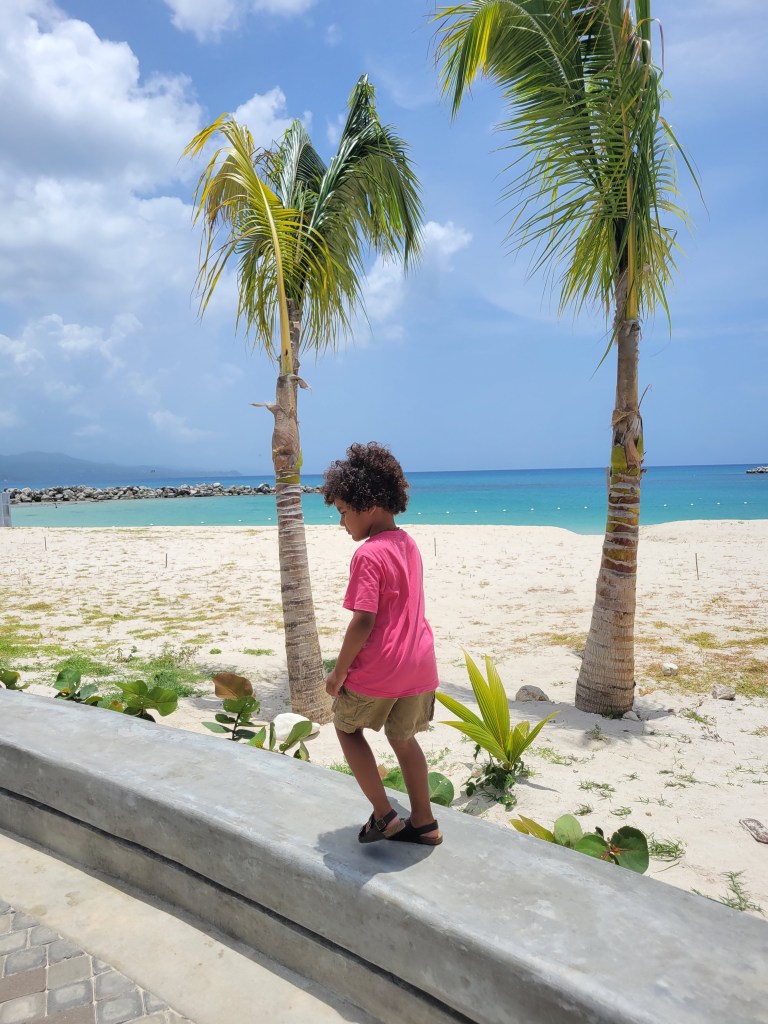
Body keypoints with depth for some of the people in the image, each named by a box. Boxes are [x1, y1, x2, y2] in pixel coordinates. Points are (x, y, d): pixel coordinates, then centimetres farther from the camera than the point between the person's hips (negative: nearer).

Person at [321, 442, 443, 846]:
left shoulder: (368, 555, -18)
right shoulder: (408, 544, 7)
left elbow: (363, 621, -23)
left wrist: (339, 671, -10)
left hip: (379, 668, -7)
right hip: (419, 664, 8)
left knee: (347, 727, 18)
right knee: (403, 739, 23)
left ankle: (384, 815, 16)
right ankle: (423, 823, 32)